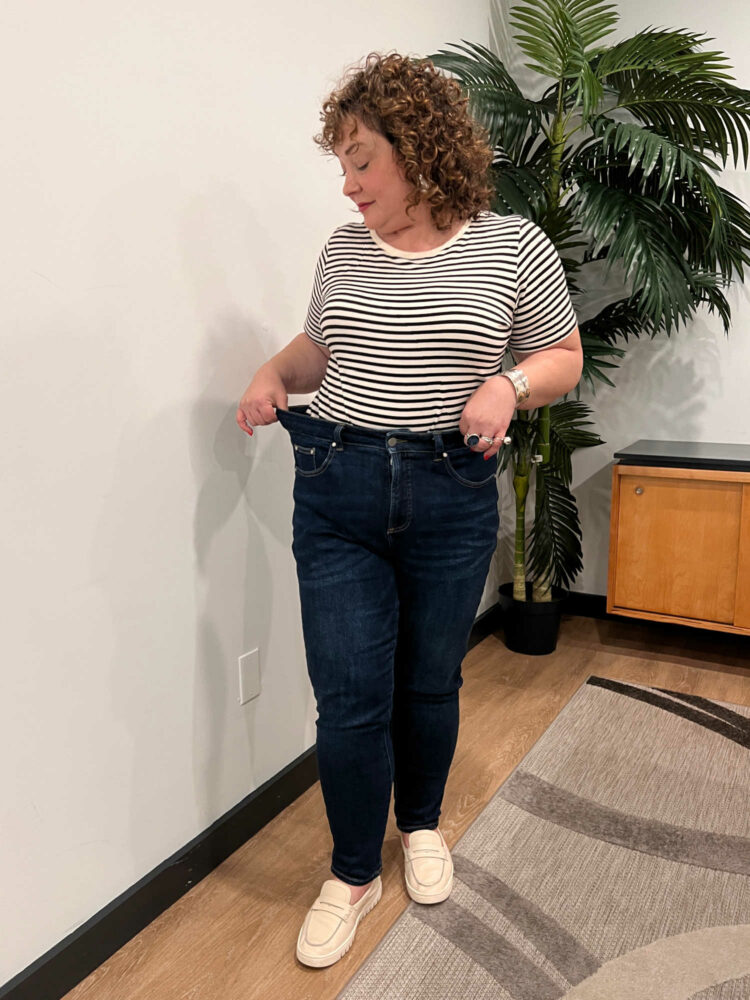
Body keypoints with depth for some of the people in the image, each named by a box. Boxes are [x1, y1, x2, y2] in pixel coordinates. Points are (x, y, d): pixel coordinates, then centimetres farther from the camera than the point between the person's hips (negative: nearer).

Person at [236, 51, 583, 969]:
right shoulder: (343, 251, 6)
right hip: (336, 496, 2)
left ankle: (422, 824, 42)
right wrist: (276, 371, 0)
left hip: (451, 499, -1)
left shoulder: (513, 247, -1)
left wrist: (508, 383, -14)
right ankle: (353, 874, 25)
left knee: (429, 683, 13)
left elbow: (564, 358, 6)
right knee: (349, 697, 1)